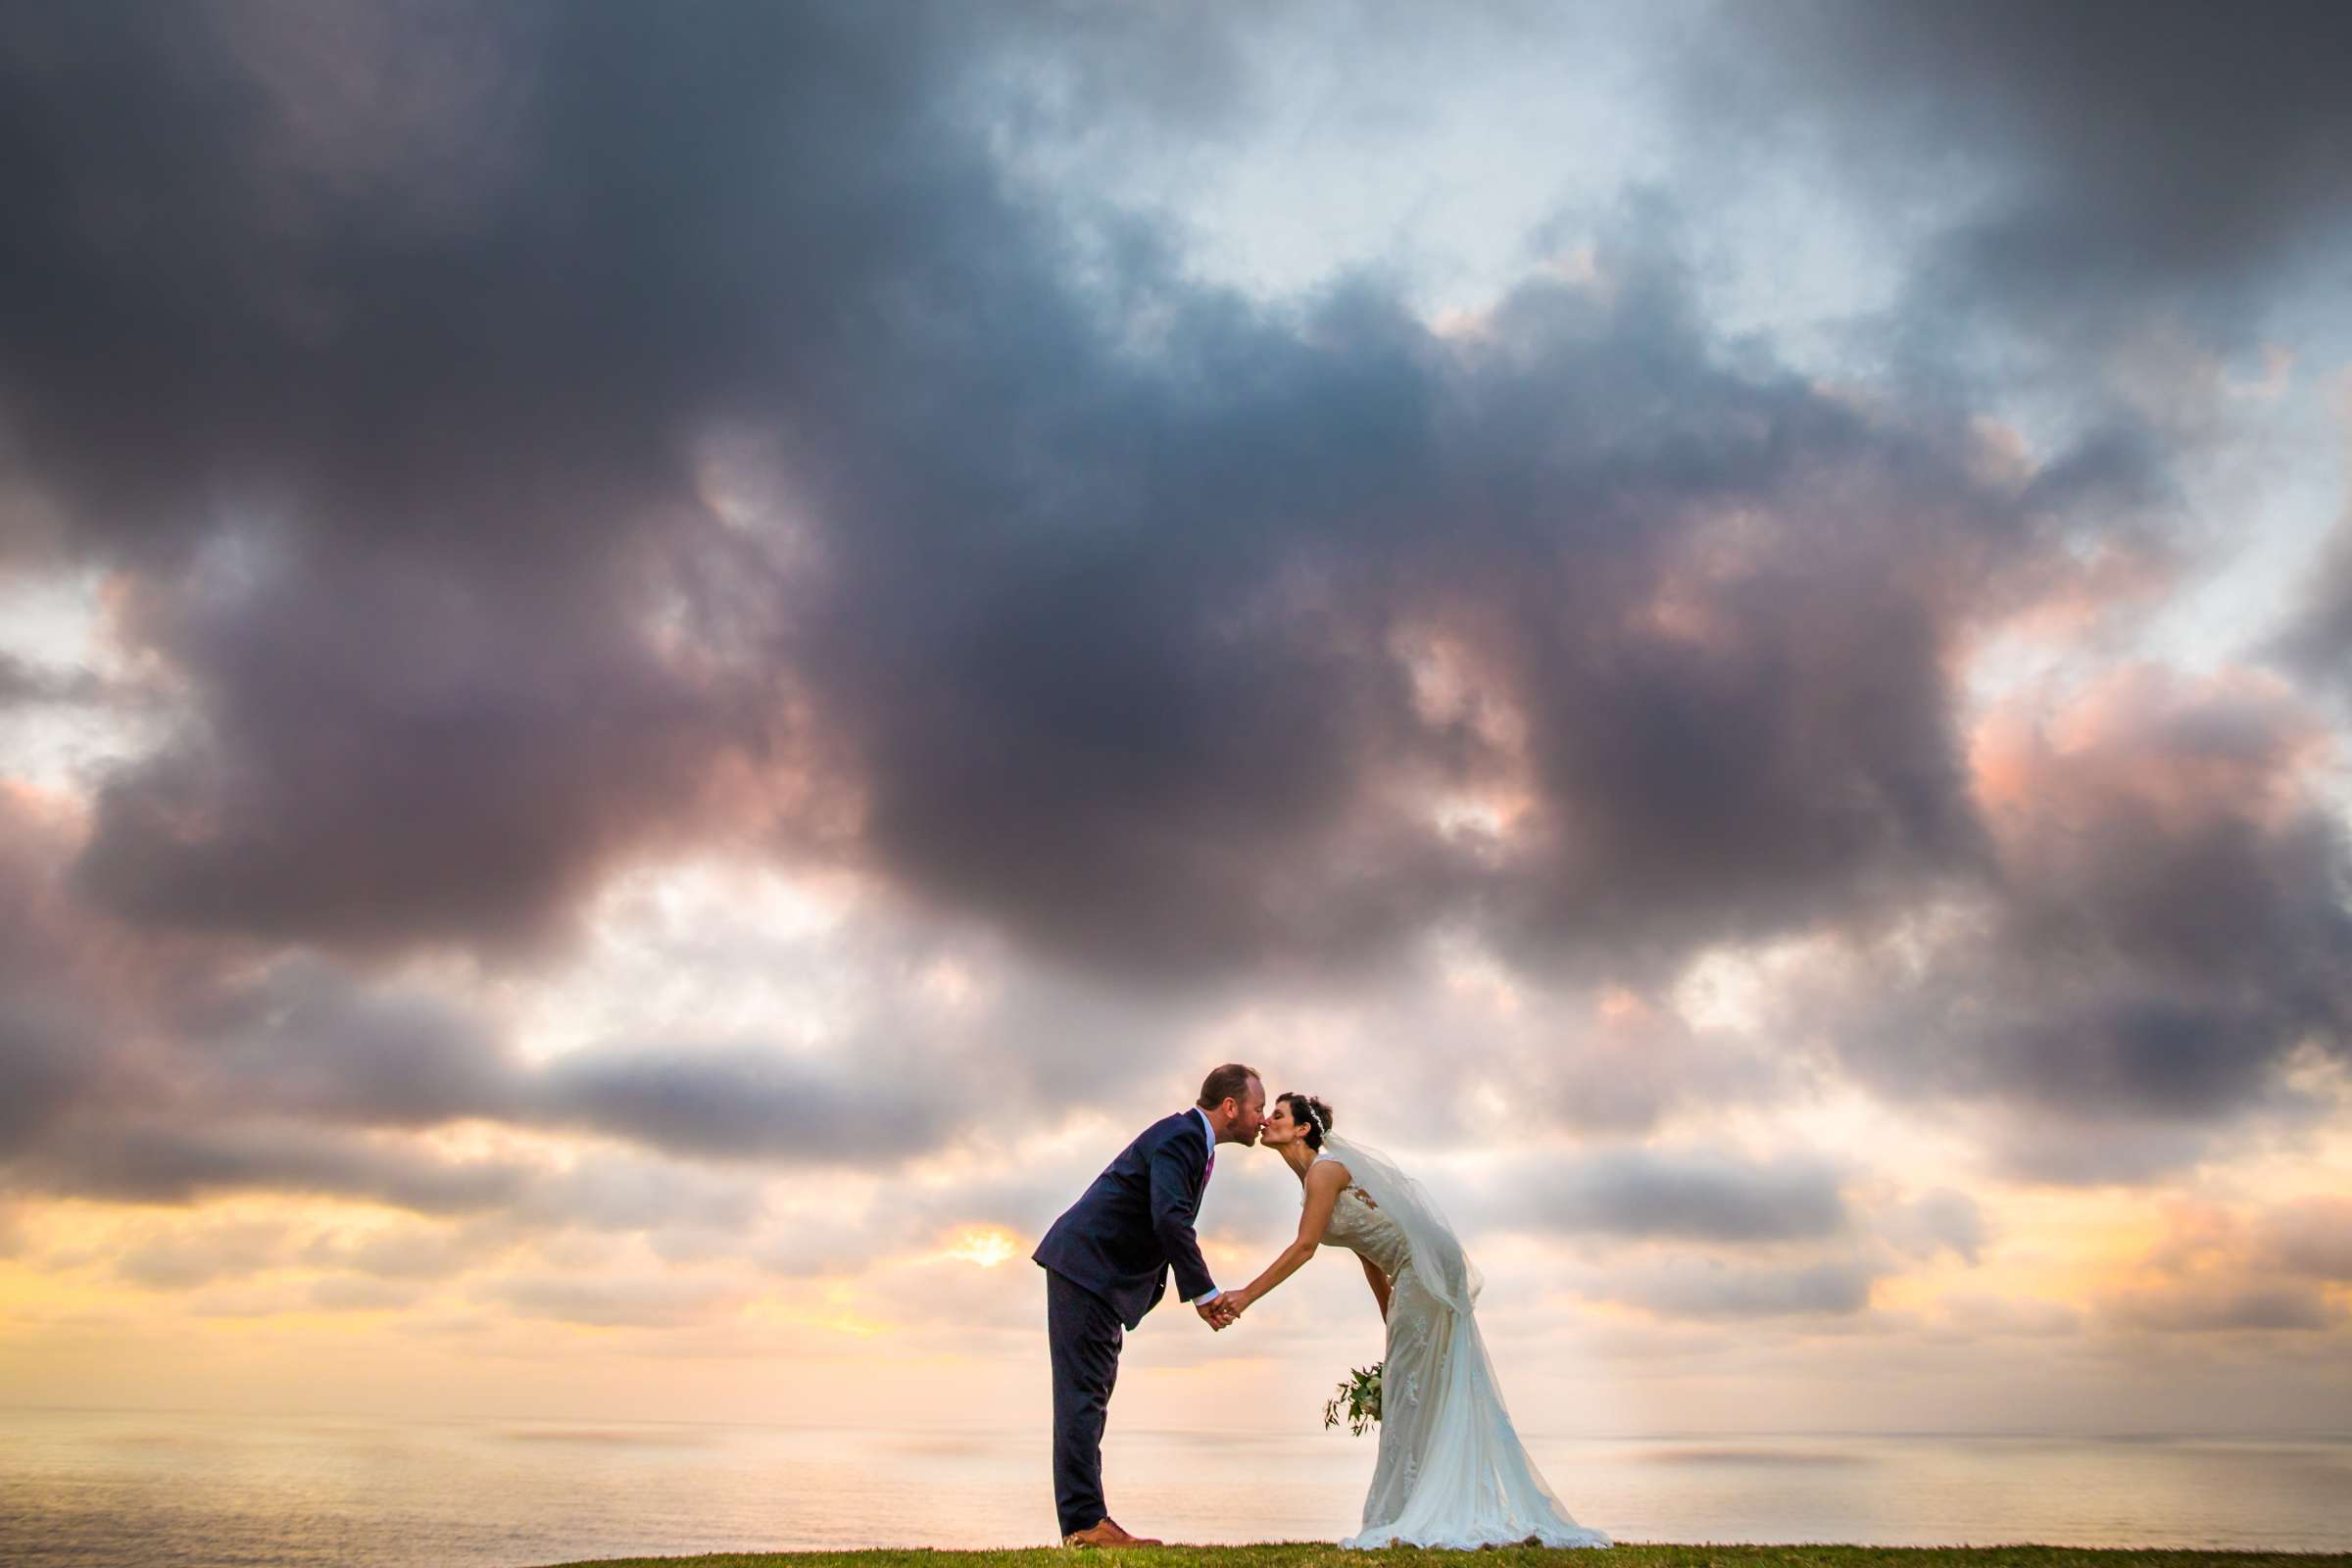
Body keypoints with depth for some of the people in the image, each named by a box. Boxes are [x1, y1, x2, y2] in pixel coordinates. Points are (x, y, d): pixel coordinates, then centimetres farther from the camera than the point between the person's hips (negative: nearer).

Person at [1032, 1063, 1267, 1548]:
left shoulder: (1193, 1139, 14)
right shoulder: (1179, 1136, -17)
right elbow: (1169, 1219, -28)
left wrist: (1195, 1289, 14)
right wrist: (1202, 1291, -24)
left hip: (1100, 1274, 11)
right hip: (1083, 1266, -11)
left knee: (1093, 1392, 11)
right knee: (1084, 1392, -8)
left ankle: (1083, 1518, 16)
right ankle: (1085, 1521, -6)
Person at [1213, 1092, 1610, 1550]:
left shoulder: (1324, 1169, -14)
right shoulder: (1316, 1174, 14)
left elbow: (1304, 1247, -20)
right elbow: (1368, 1250, 16)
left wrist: (1246, 1295, -19)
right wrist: (1391, 1318, 18)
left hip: (1426, 1268, -10)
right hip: (1418, 1274, 10)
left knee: (1413, 1391, -6)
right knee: (1434, 1394, 11)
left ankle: (1412, 1522, -1)